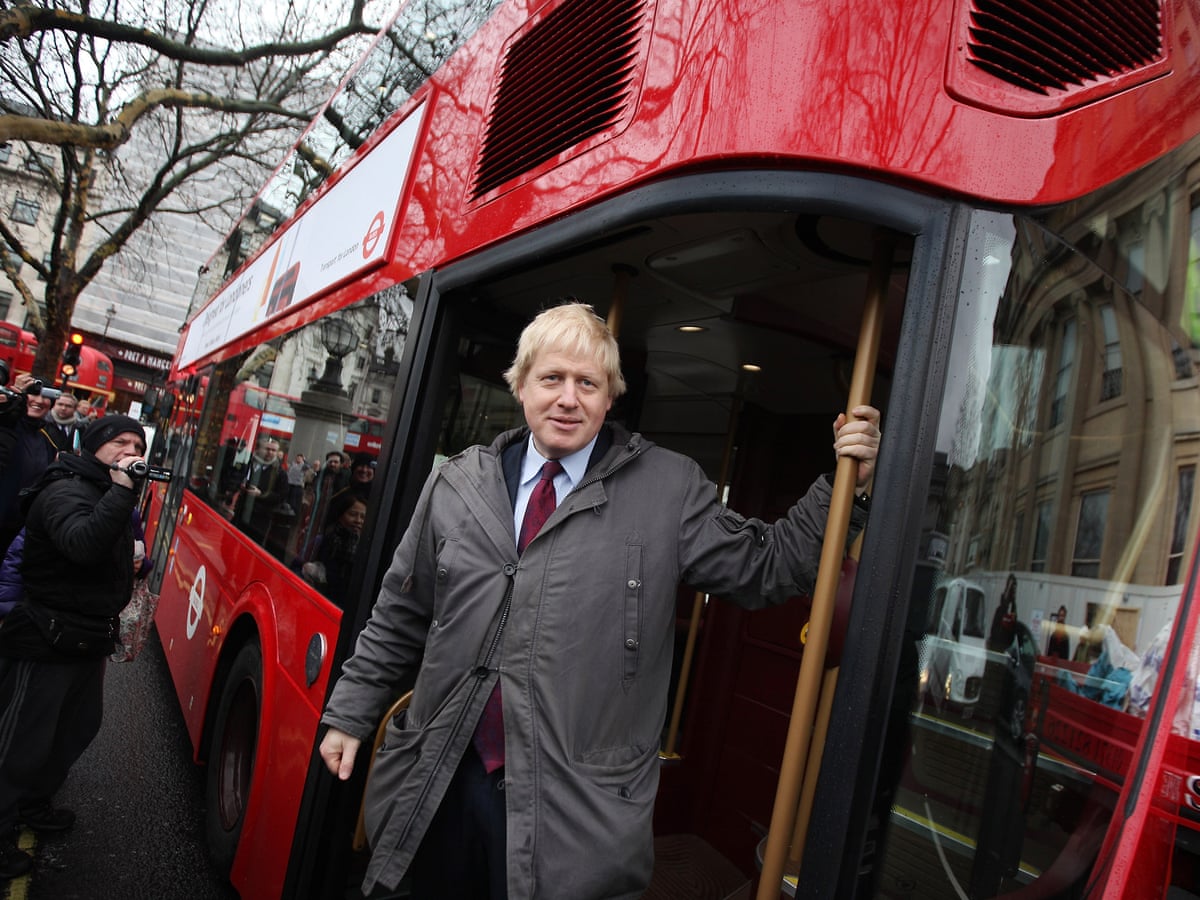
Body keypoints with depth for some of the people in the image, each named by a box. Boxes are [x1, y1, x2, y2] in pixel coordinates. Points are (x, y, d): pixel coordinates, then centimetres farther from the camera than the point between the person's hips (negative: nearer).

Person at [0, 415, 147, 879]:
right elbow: (83, 545, -39)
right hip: (45, 644, -9)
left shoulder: (110, 496, 11)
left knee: (79, 727, 21)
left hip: (88, 642, 10)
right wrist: (121, 489, -37)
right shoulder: (64, 491, -19)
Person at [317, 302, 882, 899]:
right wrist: (350, 714, 12)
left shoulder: (669, 491, -4)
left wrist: (843, 488, -11)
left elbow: (765, 568, -1)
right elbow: (400, 618, 10)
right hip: (441, 785, 3)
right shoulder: (457, 485, 3)